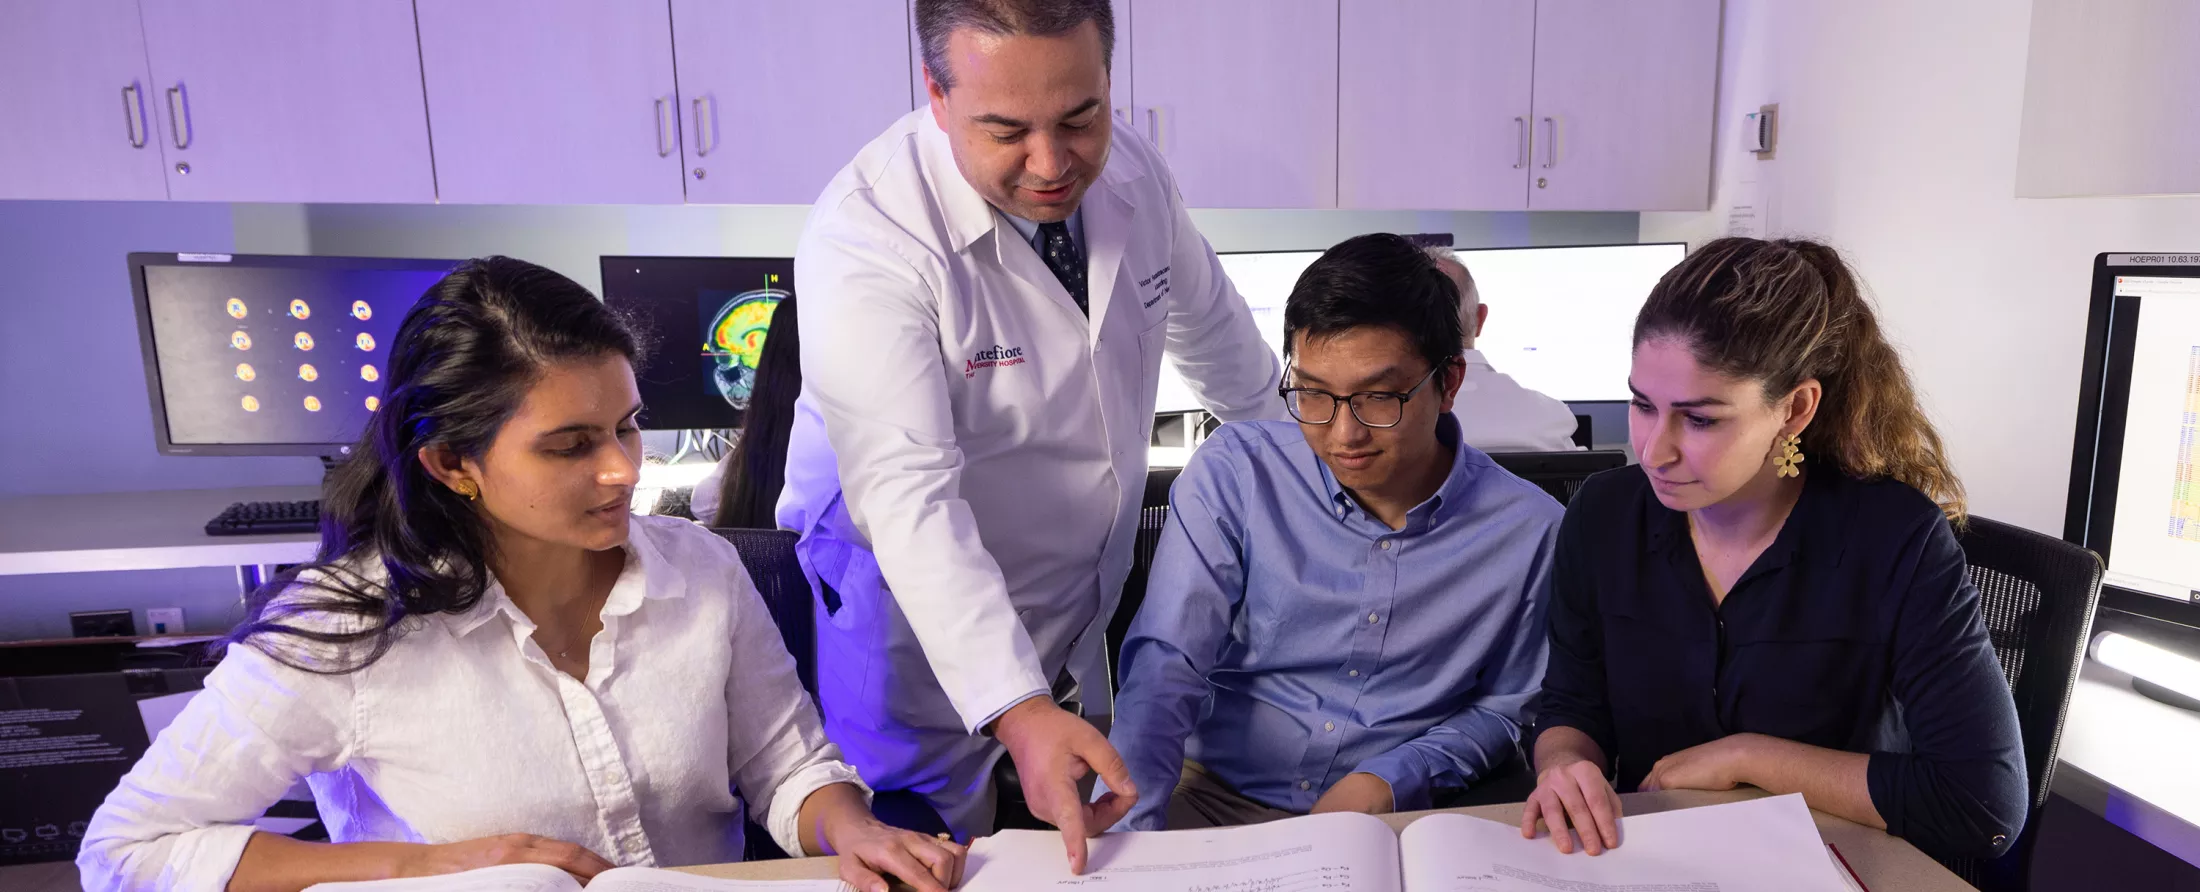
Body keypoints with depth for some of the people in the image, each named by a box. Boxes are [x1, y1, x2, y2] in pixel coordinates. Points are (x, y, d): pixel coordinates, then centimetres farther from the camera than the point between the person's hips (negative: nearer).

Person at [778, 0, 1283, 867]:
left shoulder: (1131, 169, -8)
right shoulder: (864, 238, -28)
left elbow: (1209, 324, 11)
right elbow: (910, 499, -35)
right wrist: (1016, 711, -43)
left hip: (1090, 594, 6)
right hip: (921, 604, -5)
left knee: (1095, 849, 20)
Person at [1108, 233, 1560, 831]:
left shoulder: (1529, 532, -8)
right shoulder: (1234, 472, -11)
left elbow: (1505, 708, 5)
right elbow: (1166, 667, -14)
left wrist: (1390, 781, -11)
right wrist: (1126, 830, -28)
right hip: (1215, 797, -2)